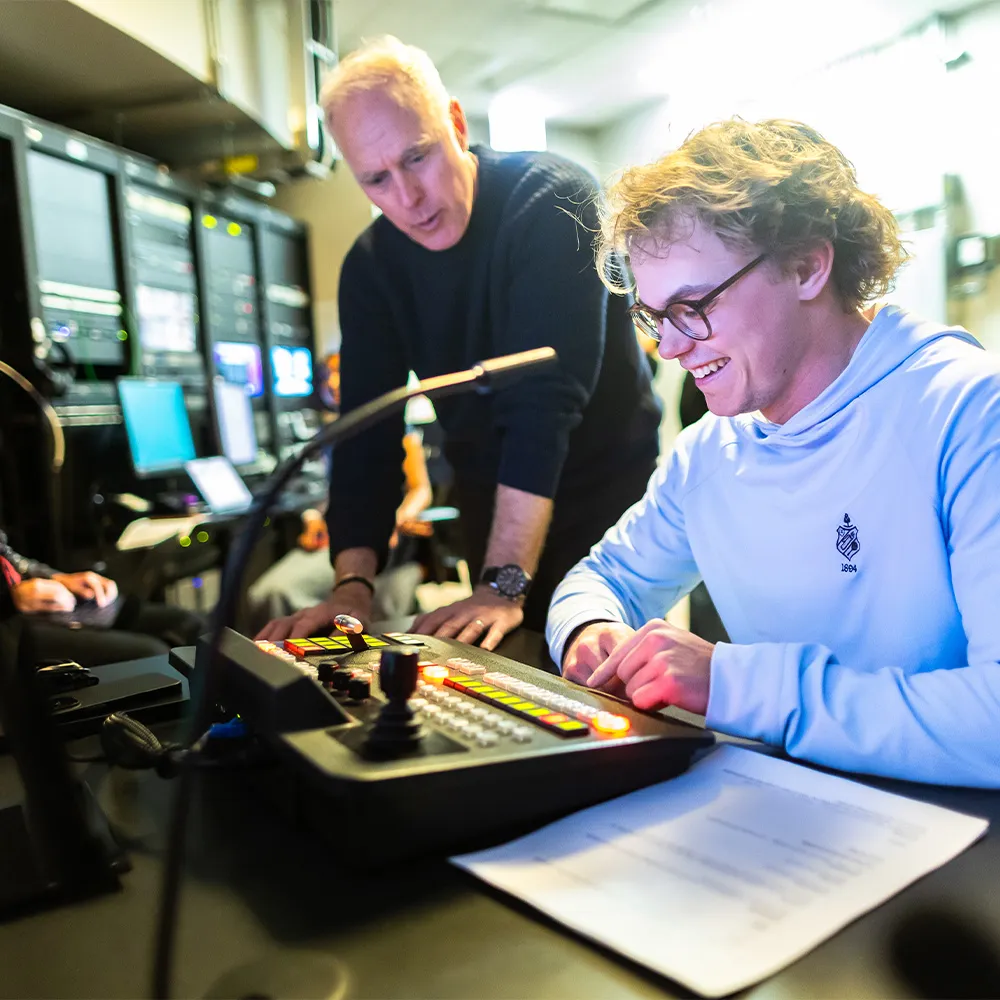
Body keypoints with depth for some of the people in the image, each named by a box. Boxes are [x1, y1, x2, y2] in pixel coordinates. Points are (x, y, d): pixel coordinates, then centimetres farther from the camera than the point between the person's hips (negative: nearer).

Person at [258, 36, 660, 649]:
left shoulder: (555, 202, -20)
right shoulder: (372, 265, -4)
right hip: (495, 519, 4)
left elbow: (545, 401, -29)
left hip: (608, 502, -4)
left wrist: (504, 584, -33)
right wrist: (354, 585, -18)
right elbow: (368, 430, -7)